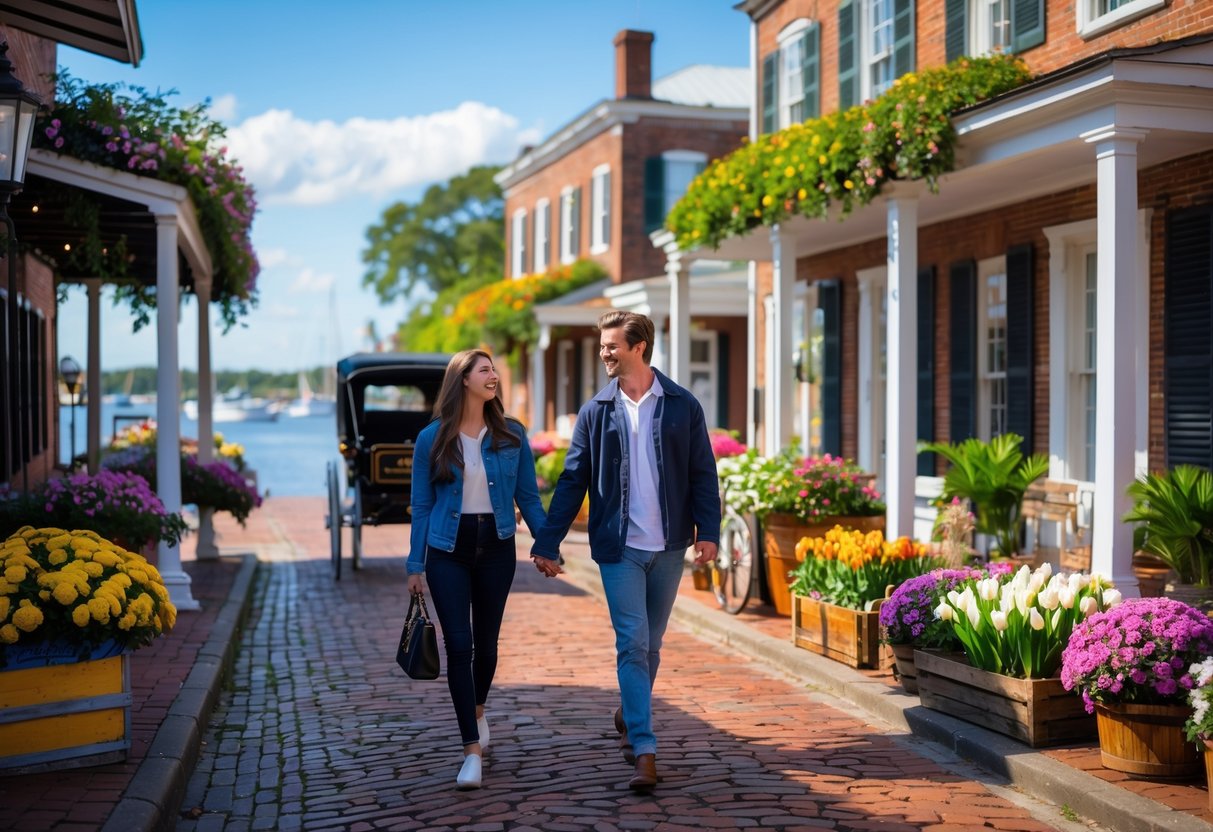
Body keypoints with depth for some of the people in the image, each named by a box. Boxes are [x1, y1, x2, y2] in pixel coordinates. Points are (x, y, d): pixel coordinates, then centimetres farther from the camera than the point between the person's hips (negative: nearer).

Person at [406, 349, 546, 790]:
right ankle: (472, 749, -2)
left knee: (486, 641, 12)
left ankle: (478, 711, 42)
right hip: (448, 550, -2)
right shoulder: (432, 439, -2)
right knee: (459, 645, -6)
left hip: (496, 547, 2)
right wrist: (415, 566, 1)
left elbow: (528, 497, 7)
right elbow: (422, 506, 2)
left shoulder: (512, 435, 1)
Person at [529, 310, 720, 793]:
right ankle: (644, 751, -7)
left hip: (668, 546, 1)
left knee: (650, 644, 13)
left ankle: (628, 716, 37)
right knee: (632, 644, -8)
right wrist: (547, 543, -2)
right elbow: (572, 481, 3)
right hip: (618, 546, -1)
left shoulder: (682, 406, 1)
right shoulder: (596, 412, 3)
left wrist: (707, 531, -11)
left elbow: (703, 473, 1)